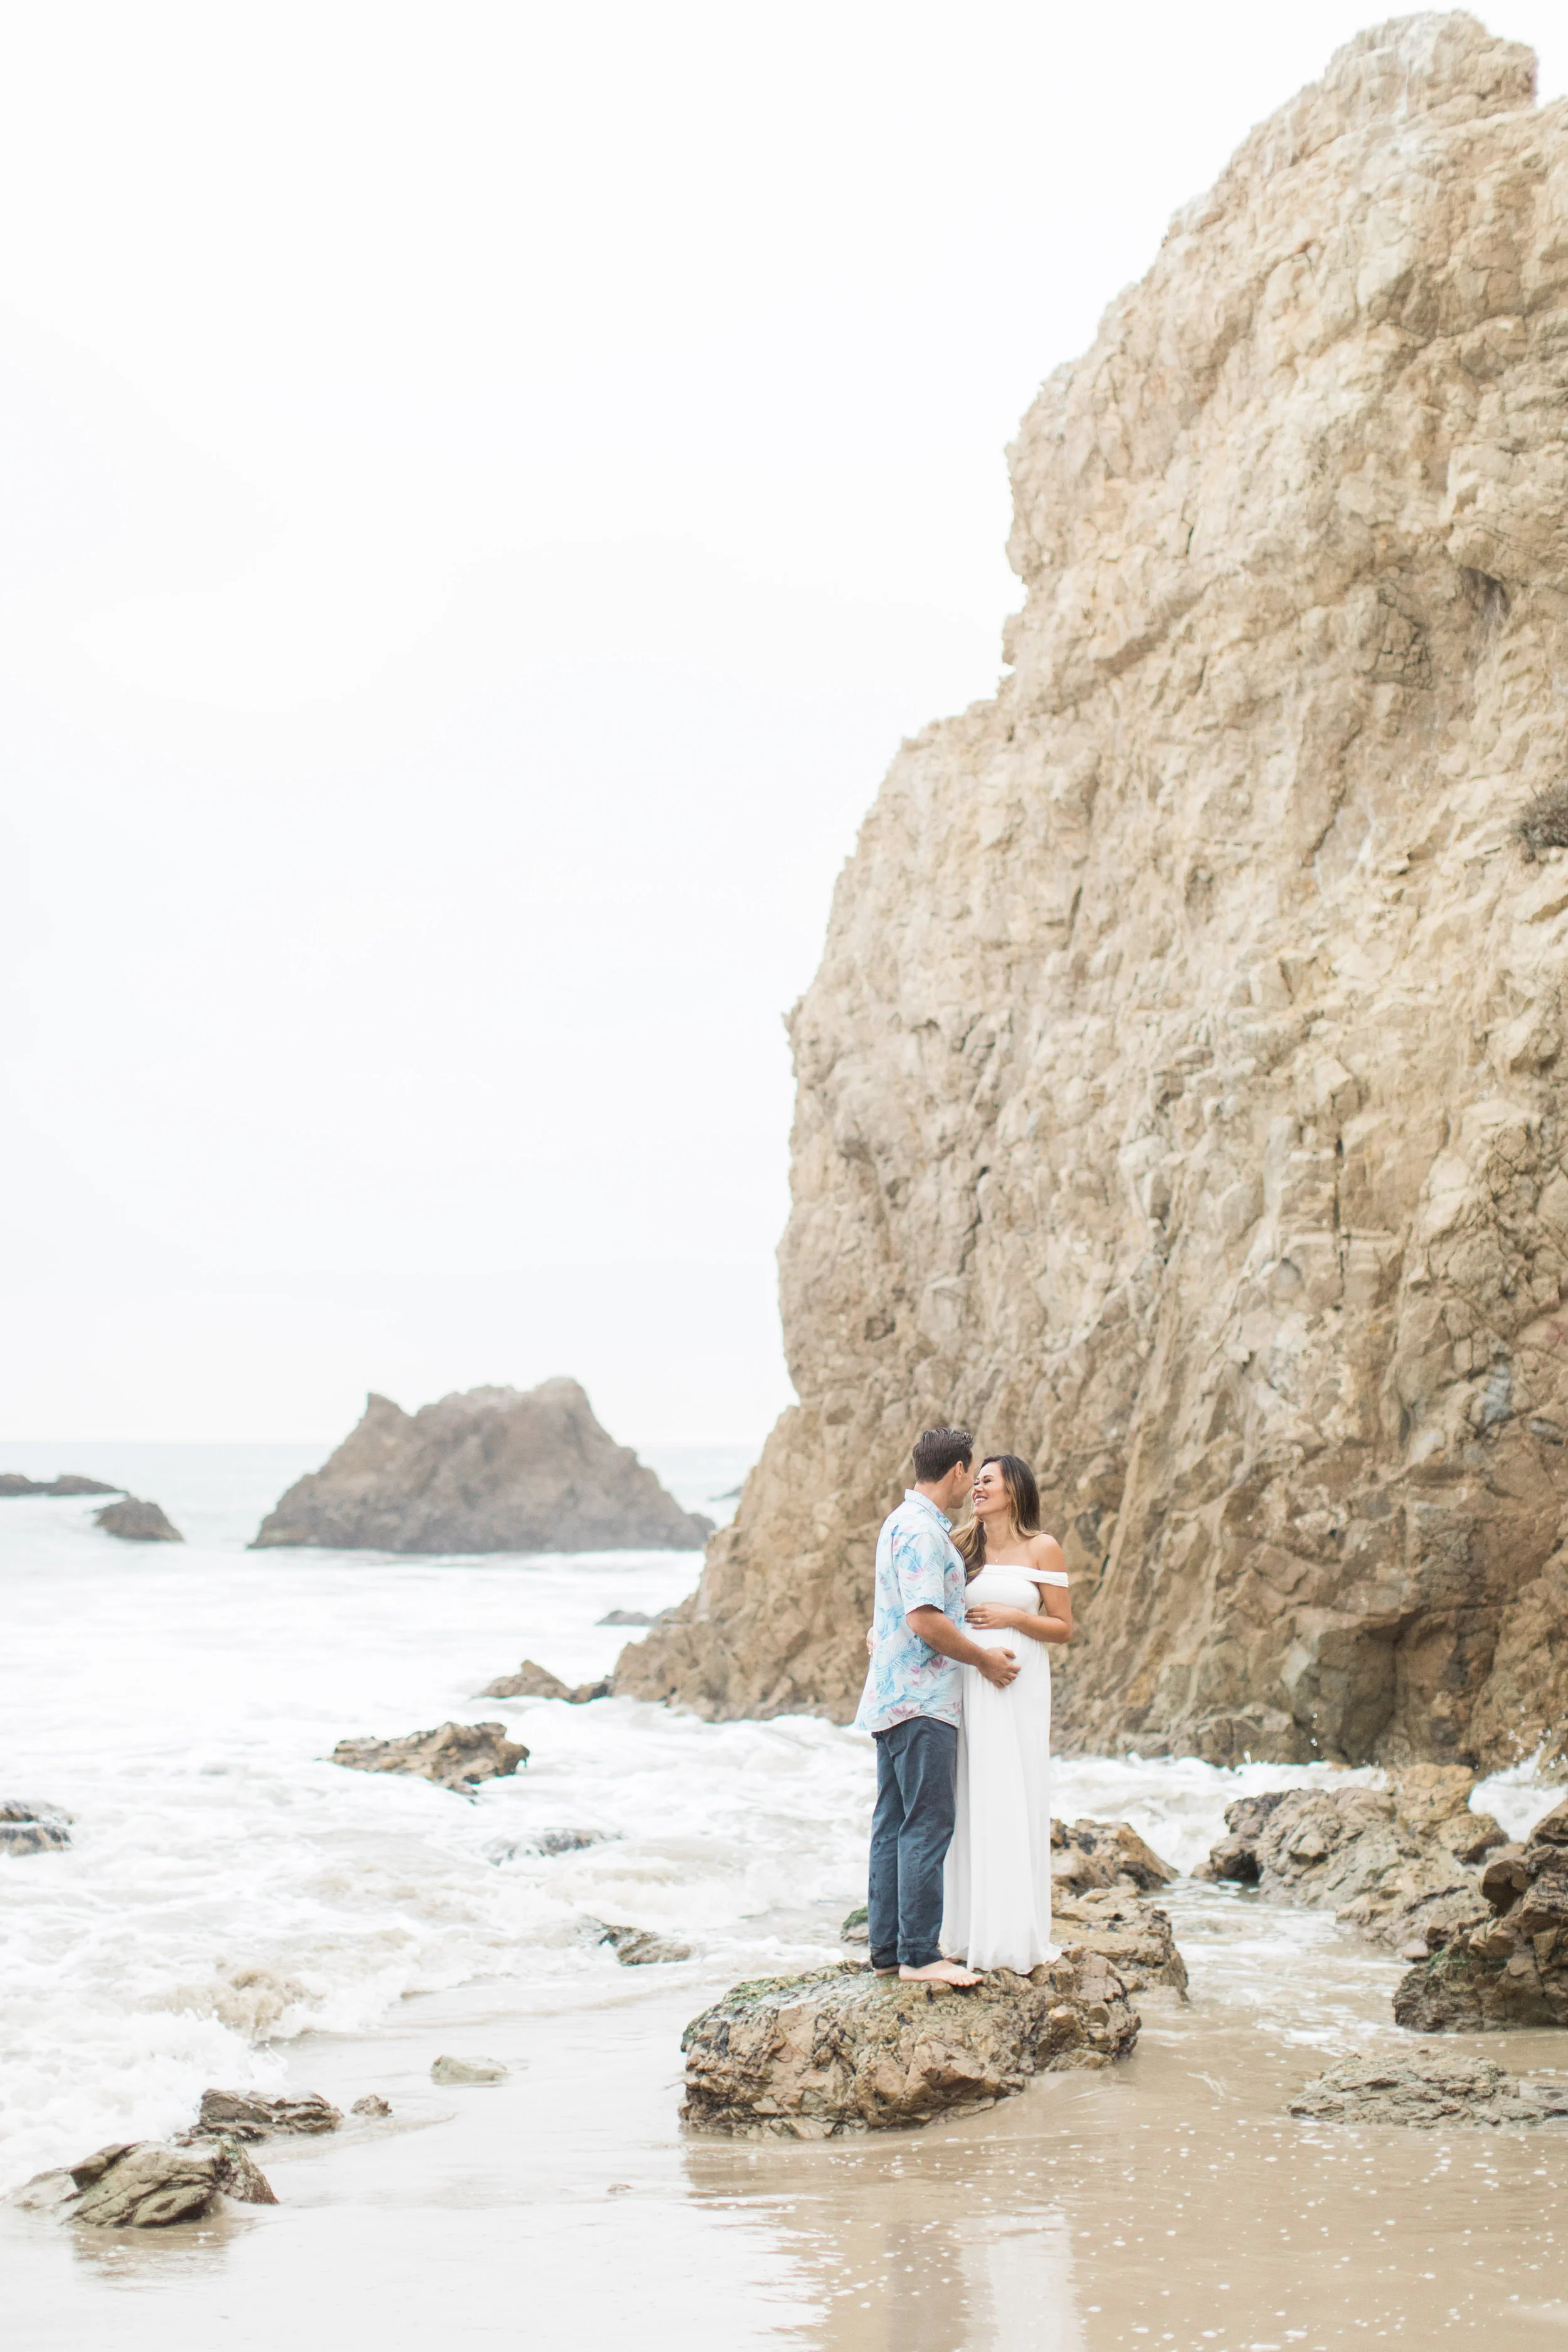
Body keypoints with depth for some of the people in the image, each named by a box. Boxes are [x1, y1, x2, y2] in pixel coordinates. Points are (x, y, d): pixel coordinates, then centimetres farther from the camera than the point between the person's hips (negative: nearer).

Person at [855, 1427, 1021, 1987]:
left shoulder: (905, 1522, 17)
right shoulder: (921, 1530, -15)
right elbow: (926, 1621, -22)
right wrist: (983, 1658, -10)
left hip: (892, 1701, 10)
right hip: (921, 1701, -10)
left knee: (894, 1825, 10)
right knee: (927, 1826, -9)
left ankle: (888, 1949, 13)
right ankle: (920, 1954, -9)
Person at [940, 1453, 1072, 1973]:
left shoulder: (1041, 1550, 1)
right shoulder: (963, 1546, 10)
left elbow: (1063, 1628, 2)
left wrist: (1012, 1617, -11)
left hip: (1018, 1690, -3)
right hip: (966, 1687, 3)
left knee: (1013, 1805, -3)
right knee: (969, 1804, 3)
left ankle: (1016, 1937, 3)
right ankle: (970, 1932, 9)